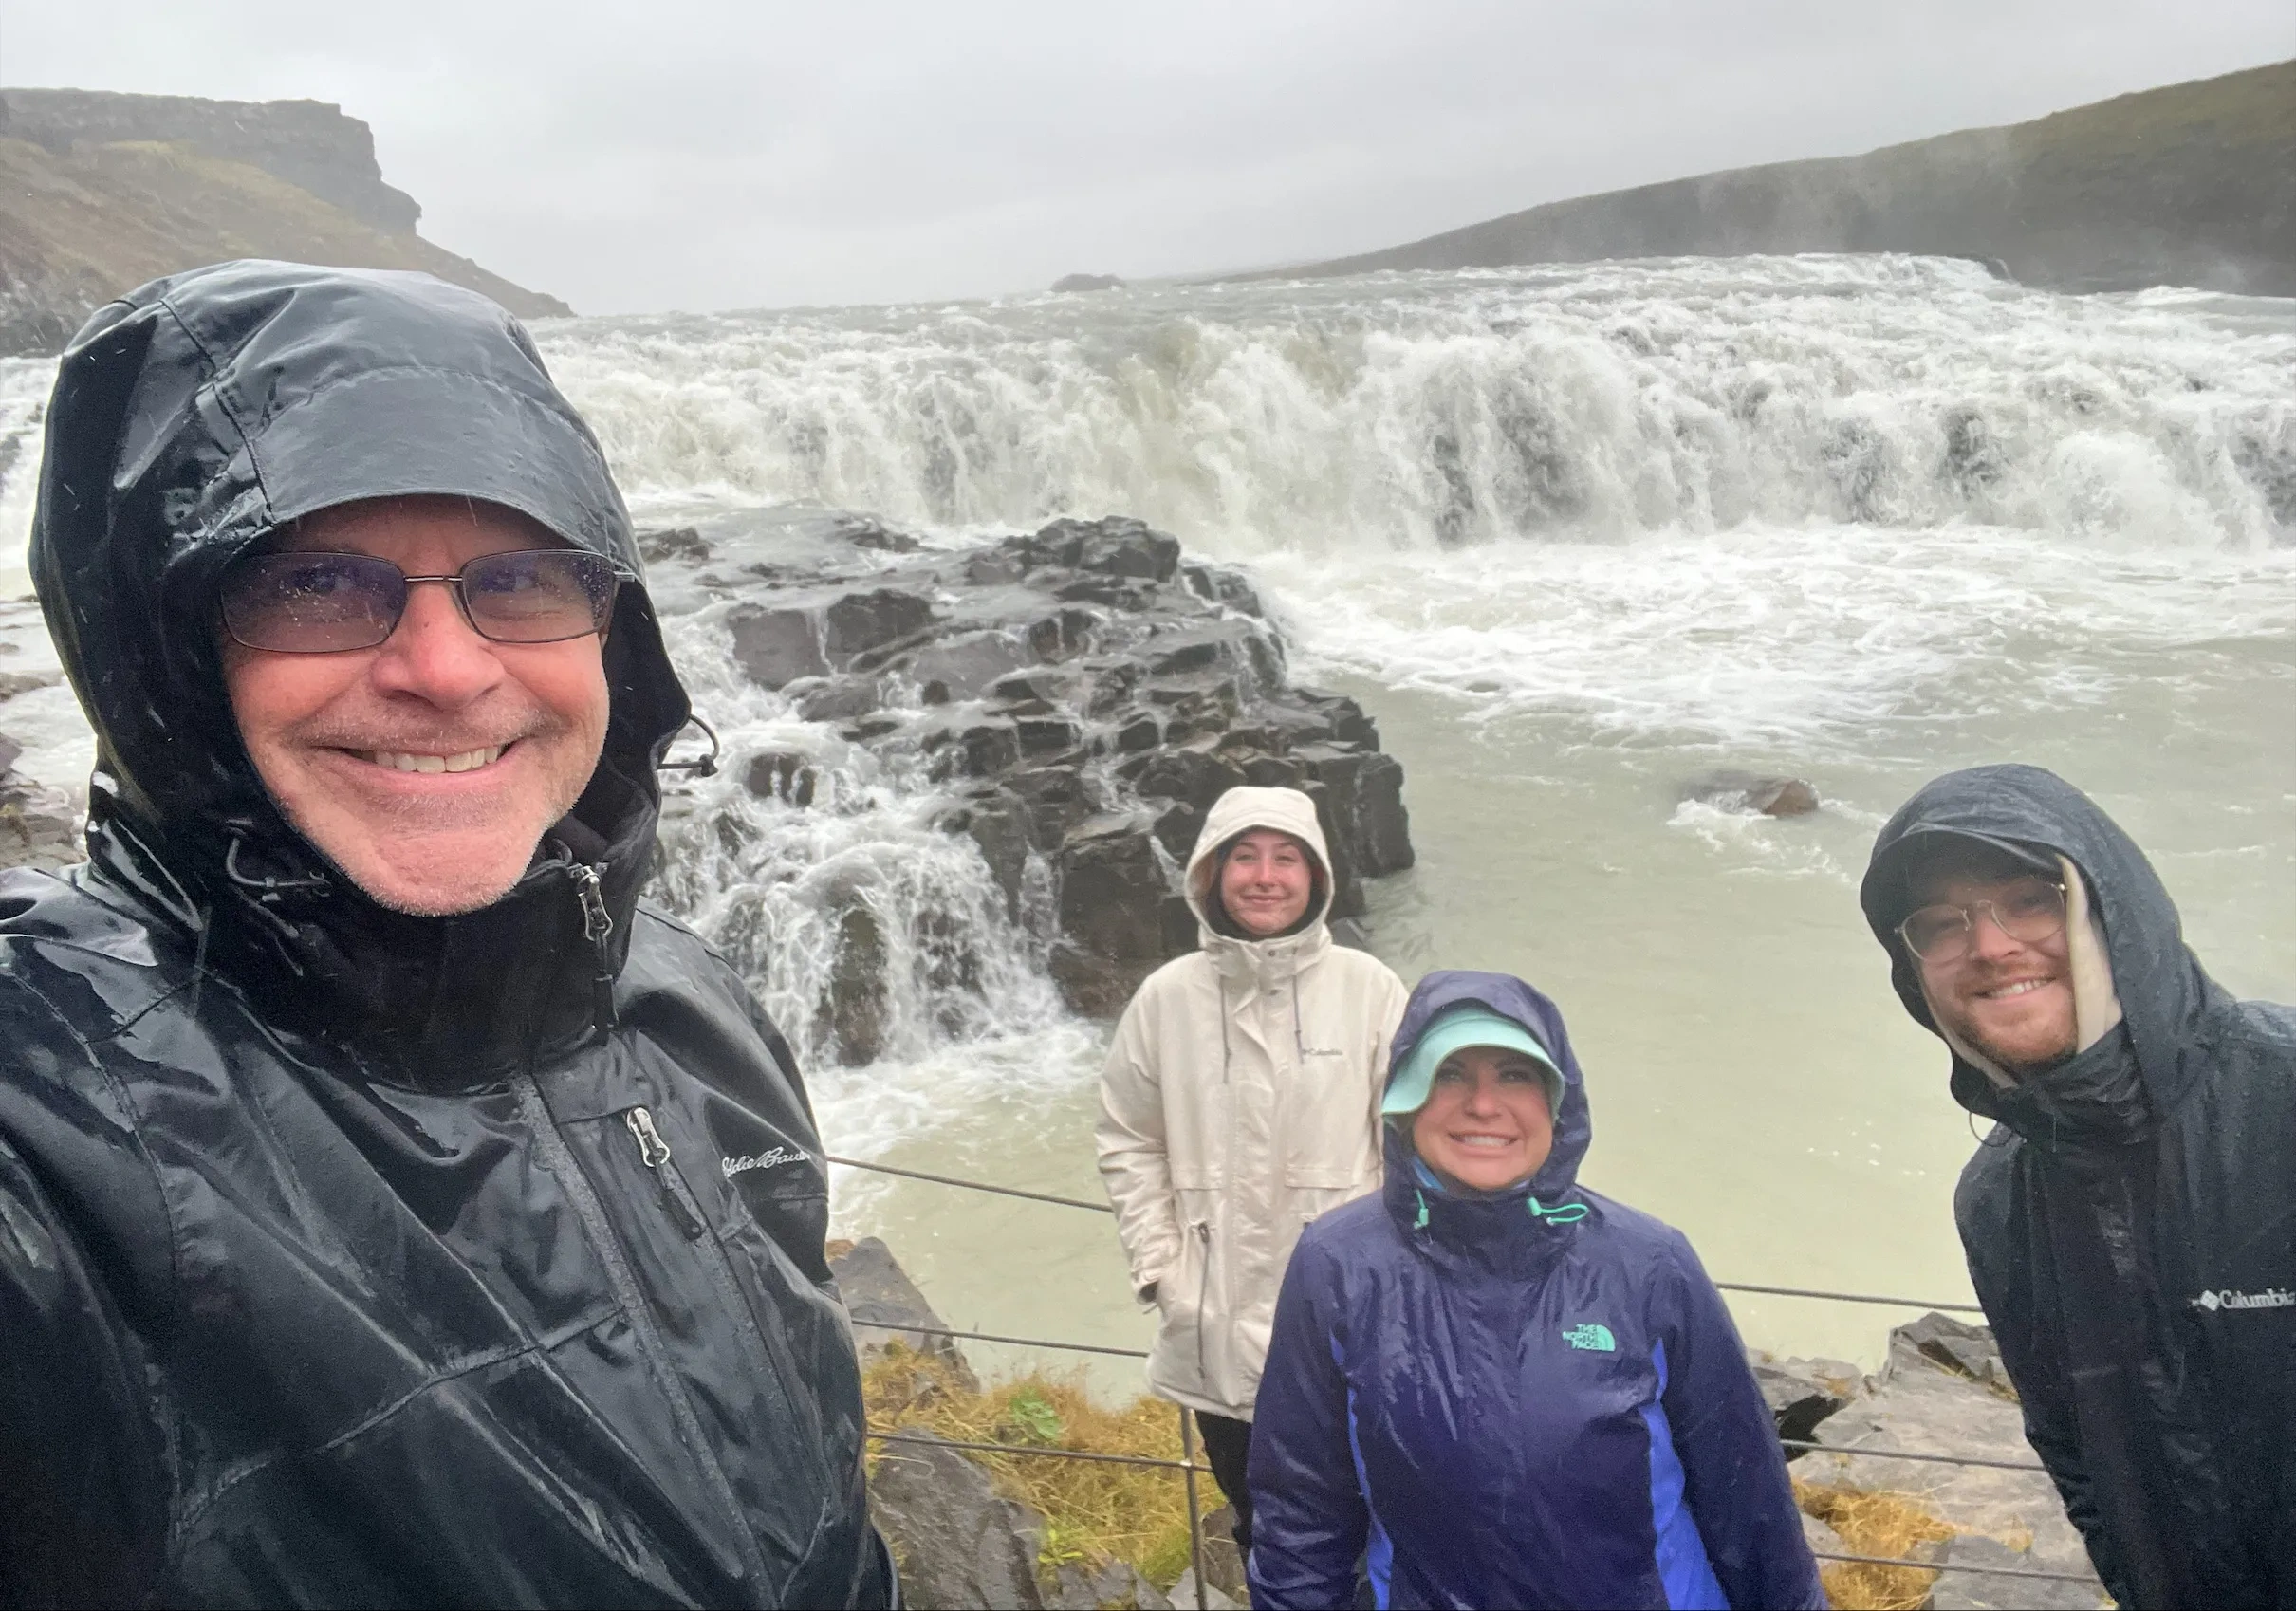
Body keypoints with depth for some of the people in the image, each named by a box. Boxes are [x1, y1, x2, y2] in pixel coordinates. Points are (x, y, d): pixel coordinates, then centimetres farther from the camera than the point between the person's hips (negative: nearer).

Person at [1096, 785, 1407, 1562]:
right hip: (1217, 1331, 2)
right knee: (1266, 1536, 21)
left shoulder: (1367, 988, -7)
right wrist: (1159, 1266, -2)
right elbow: (1129, 1141, 4)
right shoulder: (1168, 996, -5)